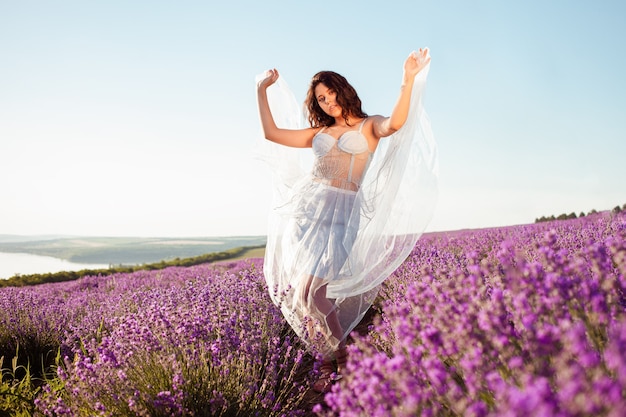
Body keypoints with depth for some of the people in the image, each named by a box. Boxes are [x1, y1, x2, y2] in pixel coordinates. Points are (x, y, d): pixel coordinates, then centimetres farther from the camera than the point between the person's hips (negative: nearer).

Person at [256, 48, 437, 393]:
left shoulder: (370, 126, 8)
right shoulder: (319, 133, 22)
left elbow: (396, 123, -15)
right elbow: (271, 133, 18)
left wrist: (409, 79, -23)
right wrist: (262, 90, 21)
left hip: (341, 214, -5)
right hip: (306, 210, 6)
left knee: (311, 292, -14)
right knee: (299, 291, 0)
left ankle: (341, 359, 10)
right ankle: (328, 362, 17)